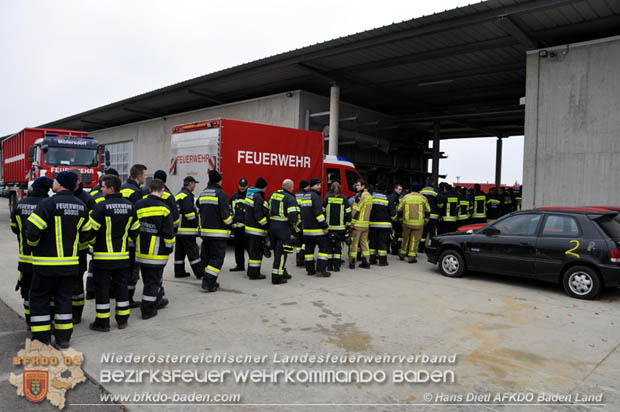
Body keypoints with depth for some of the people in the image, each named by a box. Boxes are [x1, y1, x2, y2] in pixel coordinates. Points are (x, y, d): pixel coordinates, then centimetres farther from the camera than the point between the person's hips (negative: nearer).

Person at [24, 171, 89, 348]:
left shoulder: (48, 204, -15)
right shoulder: (81, 206, 4)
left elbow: (32, 230, -19)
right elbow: (85, 233, 11)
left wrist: (33, 244, 2)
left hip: (47, 263, -5)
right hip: (70, 263, 5)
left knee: (39, 299, 9)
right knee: (64, 298, 14)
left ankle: (41, 338, 12)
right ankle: (63, 338, 19)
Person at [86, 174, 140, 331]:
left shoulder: (102, 206, -15)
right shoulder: (129, 206, 3)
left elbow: (91, 230, -13)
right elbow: (134, 230, 11)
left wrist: (92, 242, 8)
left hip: (103, 256, -5)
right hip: (122, 256, 5)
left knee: (102, 289, 5)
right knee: (121, 286, 14)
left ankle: (102, 322, 12)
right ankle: (122, 319, 21)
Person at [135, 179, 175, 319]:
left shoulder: (138, 205, 2)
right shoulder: (164, 208, -13)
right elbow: (168, 233, -12)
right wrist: (170, 248, 2)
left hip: (141, 251, 6)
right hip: (157, 253, -5)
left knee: (148, 278, 19)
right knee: (152, 280, 4)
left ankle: (158, 300, 36)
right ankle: (147, 310, 8)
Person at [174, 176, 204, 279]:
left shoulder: (178, 195, 17)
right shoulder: (187, 195, -14)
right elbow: (189, 212, -21)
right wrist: (196, 225, -11)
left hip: (178, 229, 10)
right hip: (187, 230, -10)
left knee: (179, 251, 12)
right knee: (193, 251, -7)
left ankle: (179, 272, 16)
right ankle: (199, 272, -4)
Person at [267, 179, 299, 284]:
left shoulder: (272, 195, 11)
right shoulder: (290, 198, -13)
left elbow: (267, 210, 15)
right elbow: (293, 215, -22)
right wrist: (294, 224, -3)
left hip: (272, 225, 8)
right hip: (284, 228, -8)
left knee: (277, 251, 18)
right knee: (281, 252, -1)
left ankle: (282, 272, 31)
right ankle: (277, 277, 0)